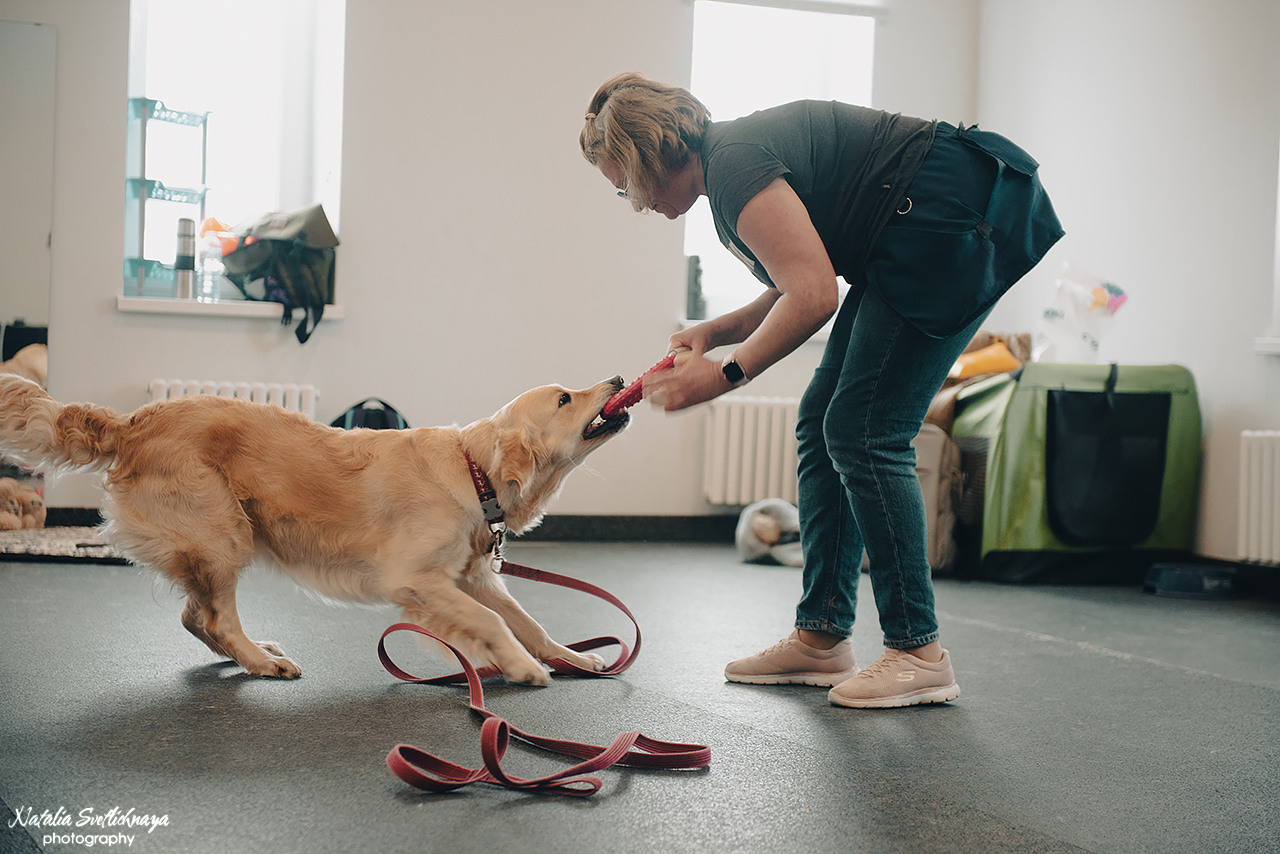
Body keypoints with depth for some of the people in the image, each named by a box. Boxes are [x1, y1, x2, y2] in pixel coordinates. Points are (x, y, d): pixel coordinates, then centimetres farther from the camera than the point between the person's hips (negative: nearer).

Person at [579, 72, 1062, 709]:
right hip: (904, 244, 11)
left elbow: (814, 296, -24)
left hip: (949, 220, -11)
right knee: (822, 423, 8)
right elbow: (798, 284, 22)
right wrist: (720, 330, 8)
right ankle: (822, 638, 12)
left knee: (862, 433, -12)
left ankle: (919, 652, -4)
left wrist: (724, 375, -16)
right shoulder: (727, 165, 14)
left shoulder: (734, 161, -18)